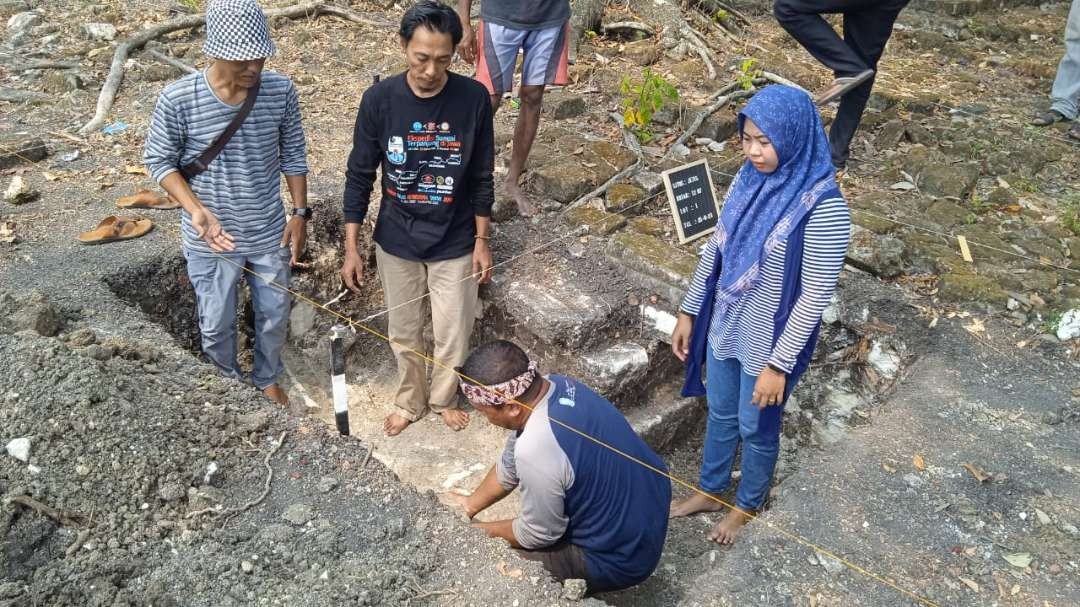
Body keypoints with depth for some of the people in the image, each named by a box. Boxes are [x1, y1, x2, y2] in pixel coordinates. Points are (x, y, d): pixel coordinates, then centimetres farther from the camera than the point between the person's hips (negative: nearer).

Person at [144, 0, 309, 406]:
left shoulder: (281, 92, -13)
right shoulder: (178, 99, -20)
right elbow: (159, 161, -8)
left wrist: (300, 212, -2)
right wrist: (196, 209, -22)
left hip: (269, 234, 2)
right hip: (209, 242, -2)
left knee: (274, 317, 20)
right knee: (216, 325, 16)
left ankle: (267, 380, 48)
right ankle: (227, 385, 45)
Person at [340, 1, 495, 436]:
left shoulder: (473, 98, -15)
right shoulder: (379, 99, -14)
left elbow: (481, 178, -4)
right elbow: (359, 176, -6)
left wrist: (482, 241, -2)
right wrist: (351, 247, -5)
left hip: (455, 243, 0)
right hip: (396, 241, 1)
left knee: (453, 335, 13)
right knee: (404, 333, 17)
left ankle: (444, 398, 42)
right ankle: (410, 401, 43)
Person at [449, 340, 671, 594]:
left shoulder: (536, 449, -35)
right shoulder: (555, 385, -9)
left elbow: (540, 535, -17)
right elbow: (509, 465, 7)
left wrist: (482, 531, -1)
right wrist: (471, 505, 15)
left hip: (620, 559, -8)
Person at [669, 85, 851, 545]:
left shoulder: (822, 206, -27)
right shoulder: (750, 178, -6)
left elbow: (815, 296, -23)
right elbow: (716, 248, 4)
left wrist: (778, 363, -20)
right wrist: (689, 311, 8)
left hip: (768, 342, -6)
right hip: (725, 326, 6)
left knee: (756, 427, 18)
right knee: (720, 414, 26)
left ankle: (748, 504, 45)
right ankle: (710, 490, 50)